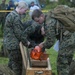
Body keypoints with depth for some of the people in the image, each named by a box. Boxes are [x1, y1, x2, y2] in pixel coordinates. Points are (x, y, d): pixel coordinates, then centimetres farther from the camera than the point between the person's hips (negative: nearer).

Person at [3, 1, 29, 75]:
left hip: (8, 42, 10)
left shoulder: (11, 14, 12)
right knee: (17, 63, -1)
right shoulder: (16, 17, -20)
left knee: (12, 61, 20)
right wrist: (25, 42, -7)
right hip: (13, 44, -10)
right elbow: (18, 32, -19)